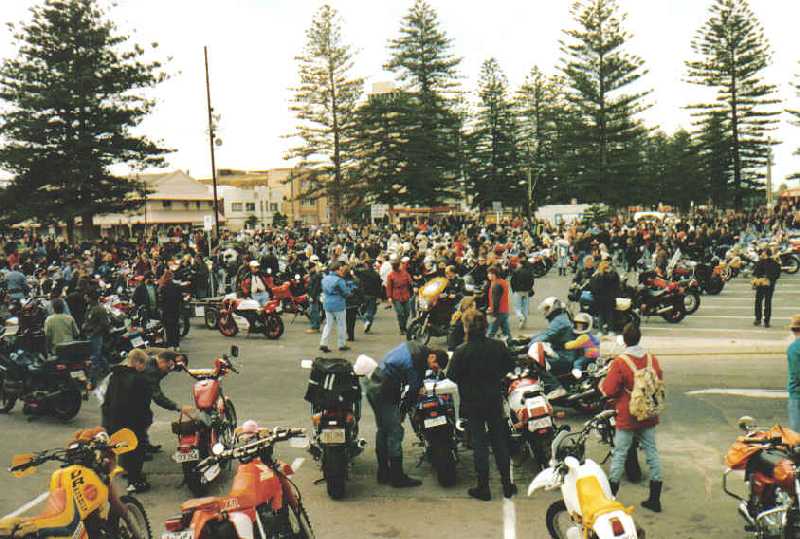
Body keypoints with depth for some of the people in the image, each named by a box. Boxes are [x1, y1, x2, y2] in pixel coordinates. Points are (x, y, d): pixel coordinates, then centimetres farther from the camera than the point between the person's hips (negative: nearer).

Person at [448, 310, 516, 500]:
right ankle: (507, 485, 22)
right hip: (495, 400, 3)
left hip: (472, 403, -3)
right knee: (500, 442, 14)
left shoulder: (461, 351, -19)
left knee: (479, 444, 6)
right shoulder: (498, 346, -8)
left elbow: (452, 376, -13)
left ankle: (483, 488, 13)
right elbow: (510, 365, 6)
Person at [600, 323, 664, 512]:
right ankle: (655, 499, 16)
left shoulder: (619, 363, -17)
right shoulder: (652, 359, -1)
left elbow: (609, 390, -18)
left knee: (619, 454, 4)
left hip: (627, 417, -5)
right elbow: (660, 383, 11)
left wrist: (601, 383, 3)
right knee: (651, 452, 11)